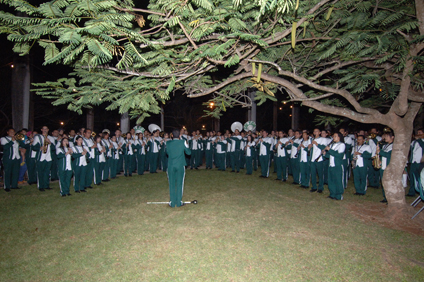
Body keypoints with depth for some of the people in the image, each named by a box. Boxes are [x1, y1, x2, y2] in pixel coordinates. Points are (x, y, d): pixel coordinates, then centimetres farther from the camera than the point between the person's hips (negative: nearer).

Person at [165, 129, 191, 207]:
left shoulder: (168, 143, -2)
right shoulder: (183, 142, -6)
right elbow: (188, 152, 2)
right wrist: (187, 146, 18)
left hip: (171, 166, 1)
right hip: (180, 165, -1)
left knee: (172, 184, 8)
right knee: (180, 184, 7)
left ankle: (172, 203, 13)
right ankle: (179, 202, 12)